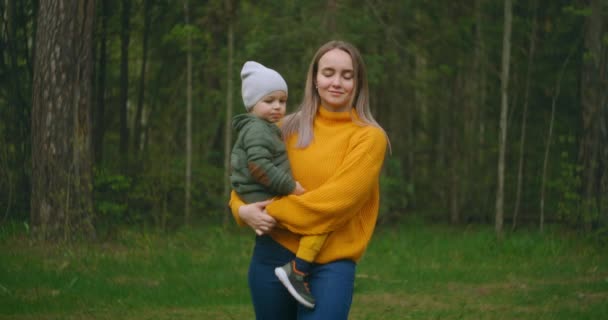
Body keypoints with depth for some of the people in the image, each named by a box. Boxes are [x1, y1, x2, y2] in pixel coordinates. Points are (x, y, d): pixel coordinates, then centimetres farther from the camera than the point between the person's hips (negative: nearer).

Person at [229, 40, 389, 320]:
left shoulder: (369, 137, -4)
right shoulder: (289, 127, 8)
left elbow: (338, 198, -14)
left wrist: (276, 213, -13)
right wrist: (243, 209, -8)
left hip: (331, 264, -4)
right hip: (273, 255, 4)